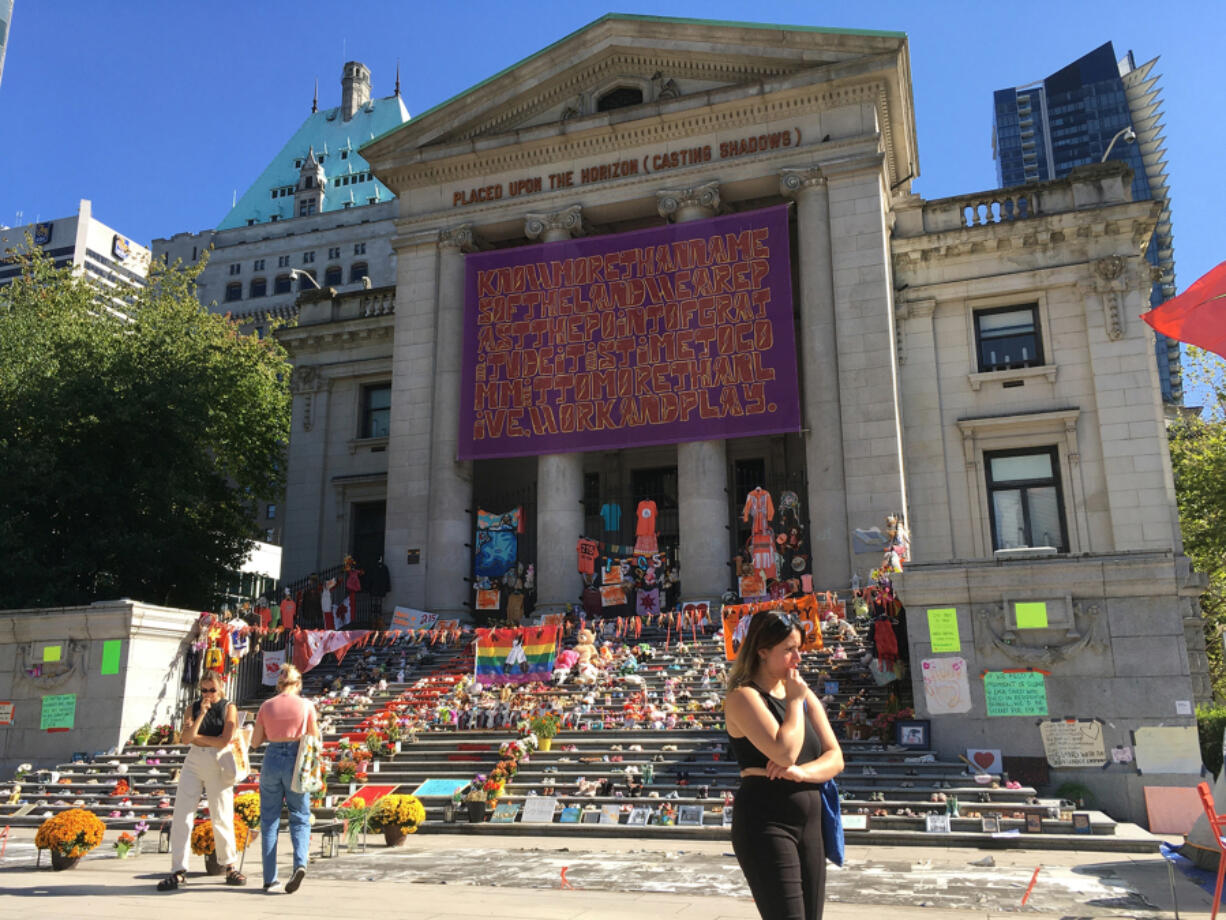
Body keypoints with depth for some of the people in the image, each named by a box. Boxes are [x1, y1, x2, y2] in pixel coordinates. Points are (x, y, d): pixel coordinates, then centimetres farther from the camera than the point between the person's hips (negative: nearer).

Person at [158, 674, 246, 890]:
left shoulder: (229, 708, 2)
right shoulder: (193, 708, 10)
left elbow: (224, 741, -8)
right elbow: (185, 738, -5)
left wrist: (196, 737, -2)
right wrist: (202, 714, -15)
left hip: (217, 764, -3)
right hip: (193, 763, 3)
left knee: (222, 818, 1)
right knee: (181, 816, -5)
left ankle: (229, 867, 14)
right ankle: (178, 871, 1)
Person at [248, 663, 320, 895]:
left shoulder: (267, 706, 2)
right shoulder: (306, 705, -3)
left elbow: (255, 742, 6)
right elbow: (314, 738, 4)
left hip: (272, 760, 1)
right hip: (296, 761, -1)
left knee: (269, 820, 9)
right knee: (300, 818, 10)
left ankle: (270, 880, 8)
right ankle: (300, 863, -13)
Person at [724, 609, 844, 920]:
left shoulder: (803, 693, 11)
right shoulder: (743, 696, -12)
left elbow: (835, 758, 6)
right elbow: (785, 752, -25)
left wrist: (802, 772, -14)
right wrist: (794, 701, -11)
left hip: (810, 824, 7)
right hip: (765, 823, -7)